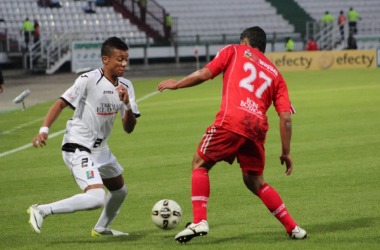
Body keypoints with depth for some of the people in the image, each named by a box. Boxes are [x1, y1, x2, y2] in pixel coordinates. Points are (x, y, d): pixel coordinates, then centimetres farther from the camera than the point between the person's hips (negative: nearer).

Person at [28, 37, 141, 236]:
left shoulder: (125, 87, 4)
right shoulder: (89, 80, -16)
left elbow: (128, 129, 0)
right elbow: (61, 103, -13)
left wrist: (127, 104, -18)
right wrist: (44, 130, -26)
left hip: (100, 149, 8)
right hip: (78, 149, -8)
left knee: (120, 191, 24)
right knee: (96, 198, -26)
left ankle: (101, 228, 49)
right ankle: (42, 211, -18)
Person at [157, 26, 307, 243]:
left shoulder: (234, 51, 18)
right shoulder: (274, 73, 25)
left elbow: (204, 74, 7)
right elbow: (286, 117, 15)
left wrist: (176, 84, 22)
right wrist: (286, 152, 18)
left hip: (232, 119, -4)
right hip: (258, 126, 4)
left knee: (200, 164, 13)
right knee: (255, 182, 20)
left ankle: (199, 221, -1)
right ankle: (293, 227, 14)